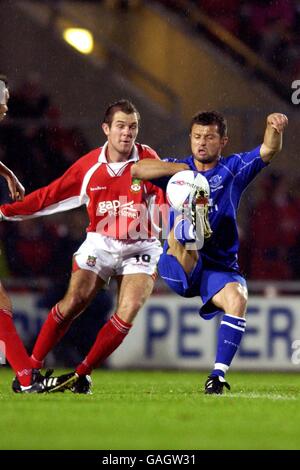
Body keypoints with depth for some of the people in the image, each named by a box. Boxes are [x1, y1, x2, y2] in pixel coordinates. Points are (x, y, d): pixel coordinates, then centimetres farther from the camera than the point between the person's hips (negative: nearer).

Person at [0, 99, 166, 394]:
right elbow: (49, 196, 2)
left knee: (128, 313, -18)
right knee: (73, 302, -16)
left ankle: (81, 374, -5)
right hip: (99, 243, 1)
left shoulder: (148, 160, -10)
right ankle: (31, 368, -5)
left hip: (140, 248, -1)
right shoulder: (88, 166, -4)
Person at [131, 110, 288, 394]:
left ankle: (218, 374, -26)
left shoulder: (233, 169, 9)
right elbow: (137, 170, -6)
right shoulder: (179, 169, 10)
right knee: (178, 237, -32)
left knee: (237, 299, -29)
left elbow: (269, 150, -7)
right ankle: (187, 231, -69)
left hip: (219, 267, 0)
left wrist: (274, 127, -29)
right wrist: (182, 169, -12)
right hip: (178, 268, 0)